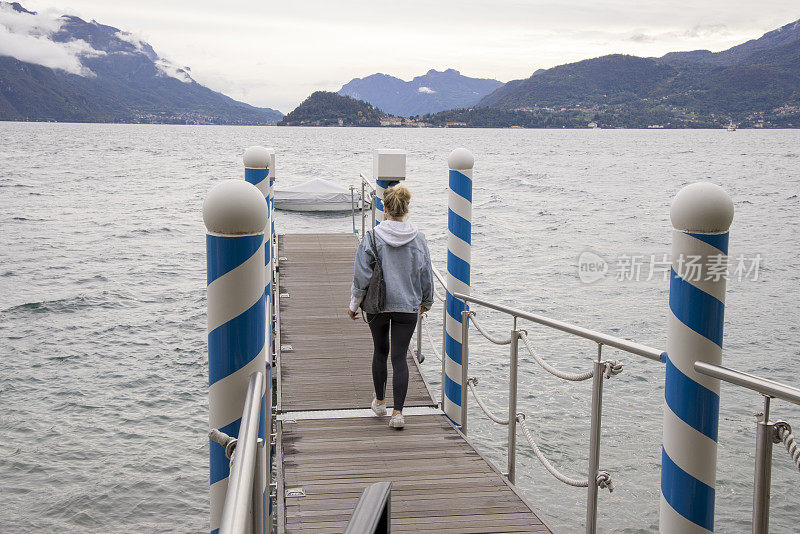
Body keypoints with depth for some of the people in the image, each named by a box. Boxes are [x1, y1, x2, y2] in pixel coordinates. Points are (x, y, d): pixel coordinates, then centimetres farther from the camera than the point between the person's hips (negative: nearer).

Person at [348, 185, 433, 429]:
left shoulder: (372, 237, -8)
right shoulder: (418, 239, -3)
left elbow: (361, 274, -6)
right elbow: (426, 275, 6)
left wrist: (354, 303, 6)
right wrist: (426, 302, 21)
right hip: (407, 307, 0)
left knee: (380, 351, 19)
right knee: (400, 357, 1)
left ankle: (380, 401, 32)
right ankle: (397, 412, -5)